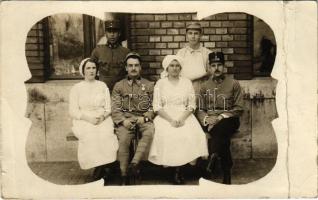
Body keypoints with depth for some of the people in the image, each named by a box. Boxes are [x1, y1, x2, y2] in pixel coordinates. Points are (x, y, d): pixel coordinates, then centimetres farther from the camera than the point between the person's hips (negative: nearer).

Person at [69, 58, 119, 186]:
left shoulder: (102, 86, 16)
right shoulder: (76, 88, 11)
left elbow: (108, 108, 9)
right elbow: (73, 111, 3)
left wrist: (102, 116, -14)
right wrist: (88, 117, -14)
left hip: (103, 120, 1)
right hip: (83, 121, -1)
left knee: (106, 135, -32)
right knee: (90, 136, -35)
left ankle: (105, 174, -27)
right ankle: (99, 169, -24)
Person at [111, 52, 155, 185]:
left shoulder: (149, 85, 16)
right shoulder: (119, 86, 15)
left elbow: (153, 106, 10)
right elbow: (115, 108, 6)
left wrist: (145, 118, -9)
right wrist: (123, 120, -12)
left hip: (143, 118, 1)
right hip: (125, 118, 0)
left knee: (150, 131, -33)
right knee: (123, 139, -29)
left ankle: (134, 163, -31)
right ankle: (124, 175, -19)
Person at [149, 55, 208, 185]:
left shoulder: (187, 82, 12)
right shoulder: (160, 83, 8)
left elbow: (191, 105, 6)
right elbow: (157, 107, 1)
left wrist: (182, 118, -12)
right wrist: (171, 120, -14)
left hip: (184, 116, 1)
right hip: (165, 117, -1)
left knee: (190, 135, -28)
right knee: (166, 136, -31)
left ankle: (178, 170, -17)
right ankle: (177, 171, -16)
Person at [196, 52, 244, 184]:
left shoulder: (233, 84, 6)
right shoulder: (204, 86, 14)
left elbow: (239, 109, 1)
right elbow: (200, 110, 10)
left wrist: (221, 117, -13)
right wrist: (207, 119, -13)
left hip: (228, 120, -2)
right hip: (210, 122, 2)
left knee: (220, 128, -37)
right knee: (223, 137, -28)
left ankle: (213, 156, -38)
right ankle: (226, 173, -25)